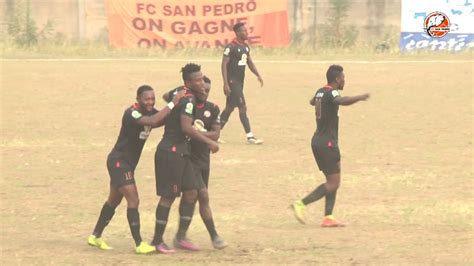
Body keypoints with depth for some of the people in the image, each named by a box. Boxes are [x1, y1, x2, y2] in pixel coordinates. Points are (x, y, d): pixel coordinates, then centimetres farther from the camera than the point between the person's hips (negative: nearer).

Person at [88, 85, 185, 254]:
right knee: (133, 200, -14)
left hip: (127, 163, 10)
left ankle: (95, 237, 31)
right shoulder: (131, 114, -24)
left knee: (114, 200, 19)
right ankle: (139, 245, -14)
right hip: (118, 162, -10)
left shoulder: (151, 112, 3)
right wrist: (173, 103, -36)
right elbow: (153, 121, -39)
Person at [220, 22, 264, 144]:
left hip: (240, 82, 9)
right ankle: (250, 136, -9)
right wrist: (226, 83, -20)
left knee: (229, 108, 13)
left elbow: (250, 62, 19)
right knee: (242, 107, -10)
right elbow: (224, 65, -16)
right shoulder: (231, 47, -14)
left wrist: (258, 75, 3)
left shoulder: (246, 47, 11)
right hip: (232, 82, -9)